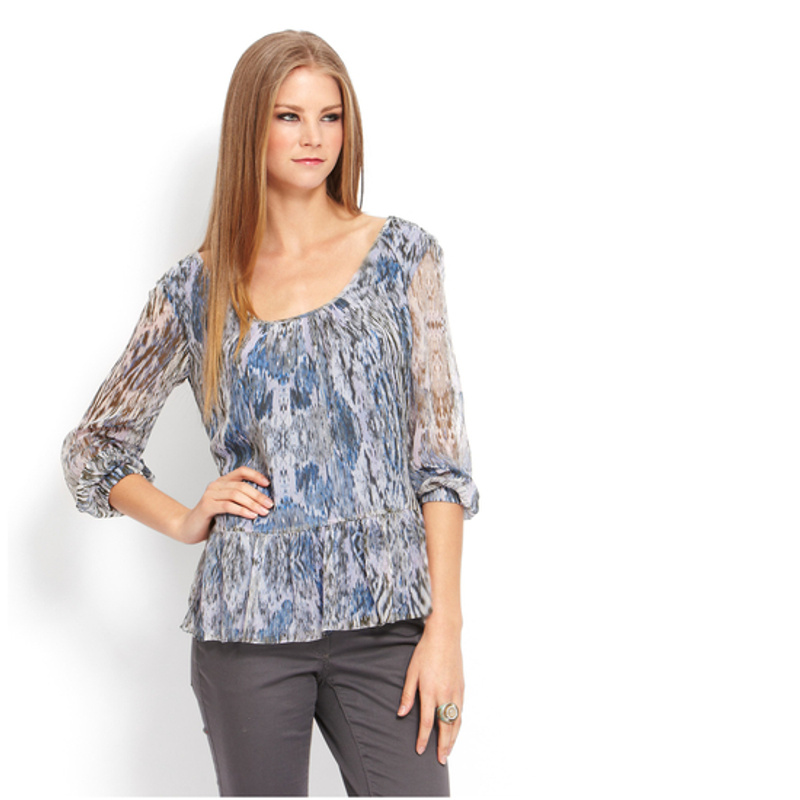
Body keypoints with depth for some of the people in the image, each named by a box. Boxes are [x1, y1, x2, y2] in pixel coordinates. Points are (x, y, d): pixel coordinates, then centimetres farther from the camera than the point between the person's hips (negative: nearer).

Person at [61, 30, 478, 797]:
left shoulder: (401, 254, 3)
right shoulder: (196, 288, 5)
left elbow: (440, 452, 0)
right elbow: (92, 448, 15)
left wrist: (445, 627, -6)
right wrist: (186, 521, -1)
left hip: (384, 616, 0)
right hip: (250, 621, 1)